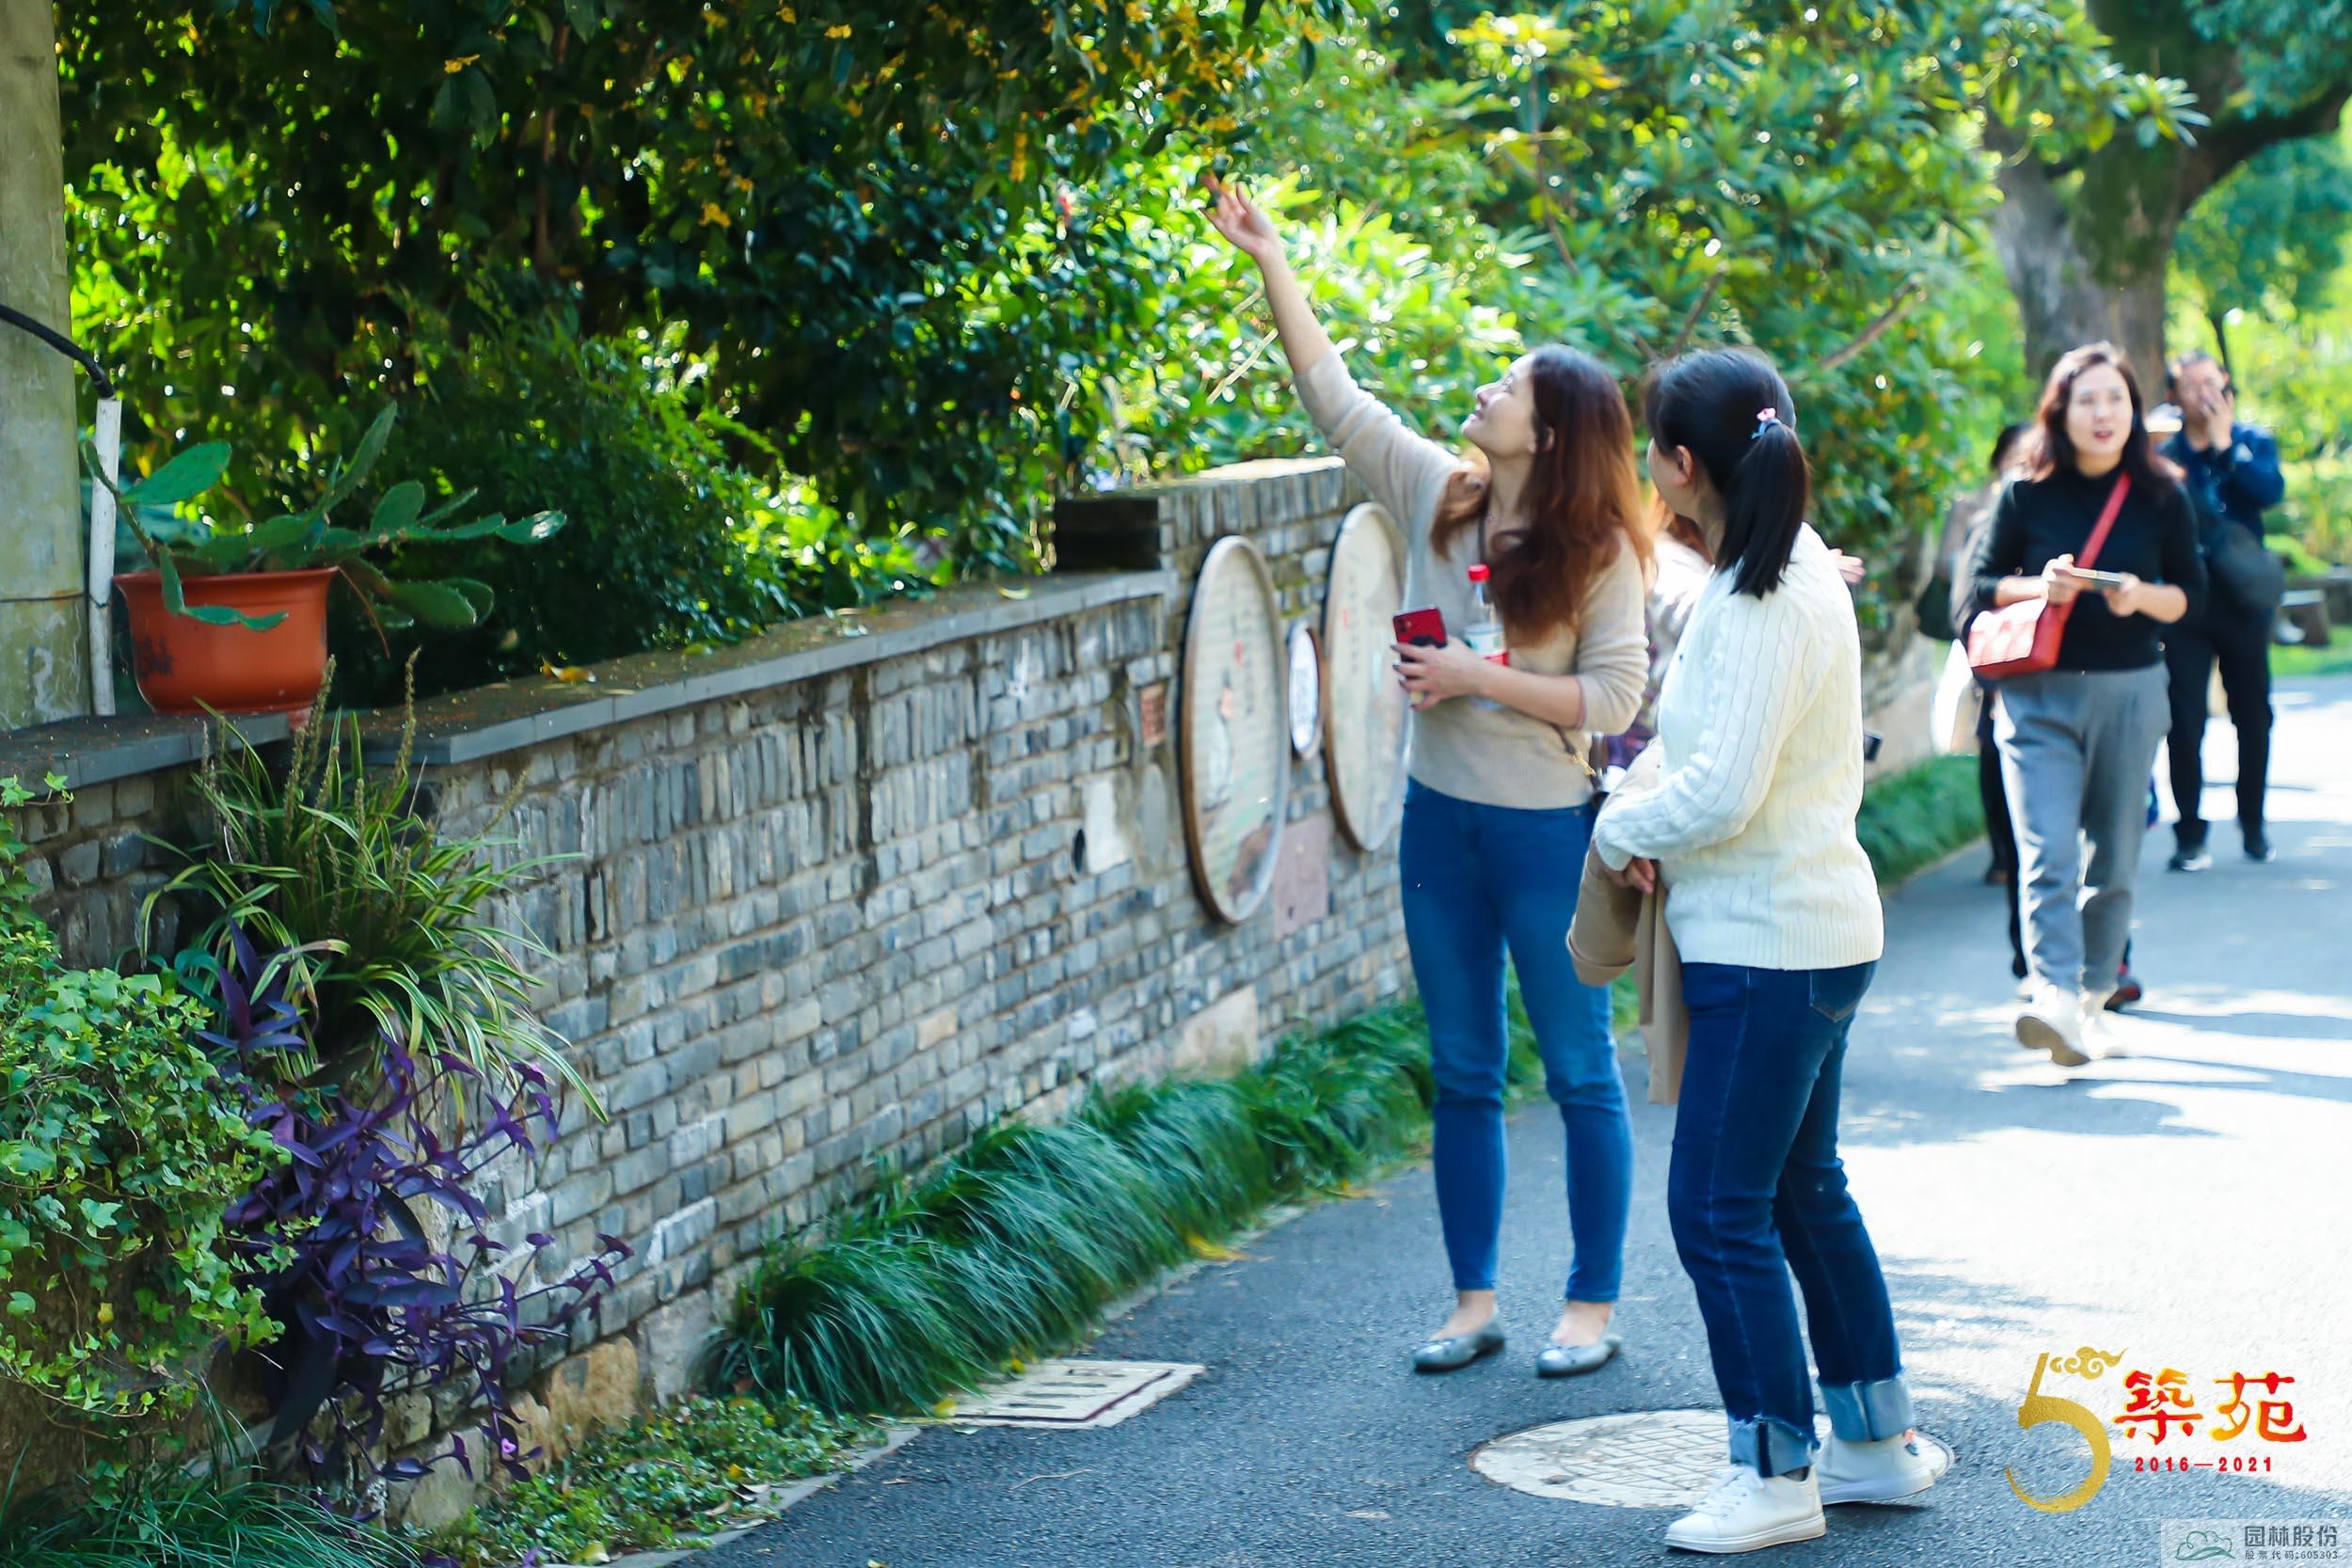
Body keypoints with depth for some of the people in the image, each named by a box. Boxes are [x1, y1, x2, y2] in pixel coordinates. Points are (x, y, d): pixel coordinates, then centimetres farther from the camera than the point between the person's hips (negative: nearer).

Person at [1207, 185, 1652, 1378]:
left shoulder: (1598, 552, -11)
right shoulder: (1436, 495, 2)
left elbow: (1613, 696, -15)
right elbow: (1334, 395, 5)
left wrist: (1479, 679, -19)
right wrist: (1270, 264, 2)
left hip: (1548, 831, -5)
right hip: (1440, 821, 5)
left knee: (1580, 1073, 4)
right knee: (1461, 1075, 11)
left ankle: (1592, 1304, 13)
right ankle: (1474, 1300, 20)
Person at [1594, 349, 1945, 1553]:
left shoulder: (1765, 604, -21)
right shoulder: (1789, 572, 10)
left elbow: (1721, 792, -25)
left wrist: (1618, 830, -7)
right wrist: (1656, 835, 2)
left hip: (1772, 947, -10)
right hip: (1799, 930, 10)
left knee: (1720, 1210, -3)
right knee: (1803, 1193, 19)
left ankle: (1776, 1475, 6)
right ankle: (1878, 1440, 29)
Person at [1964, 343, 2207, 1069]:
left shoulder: (2162, 497, 3)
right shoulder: (2027, 493, 1)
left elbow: (2192, 594, 7)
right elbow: (1982, 584, 5)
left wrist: (2144, 597, -14)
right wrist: (2039, 588, -14)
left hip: (2131, 693, 2)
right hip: (2038, 695, -2)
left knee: (2112, 860, 8)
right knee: (2048, 853, -16)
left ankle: (2093, 996, 21)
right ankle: (2054, 997, -27)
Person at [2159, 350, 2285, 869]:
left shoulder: (2254, 443, 5)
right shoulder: (2163, 456, 3)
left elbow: (2271, 491, -14)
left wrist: (2225, 444, -14)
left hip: (2243, 601, 1)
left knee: (2253, 715, 9)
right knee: (2186, 720, -6)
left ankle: (2253, 824, 24)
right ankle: (2190, 834, 1)